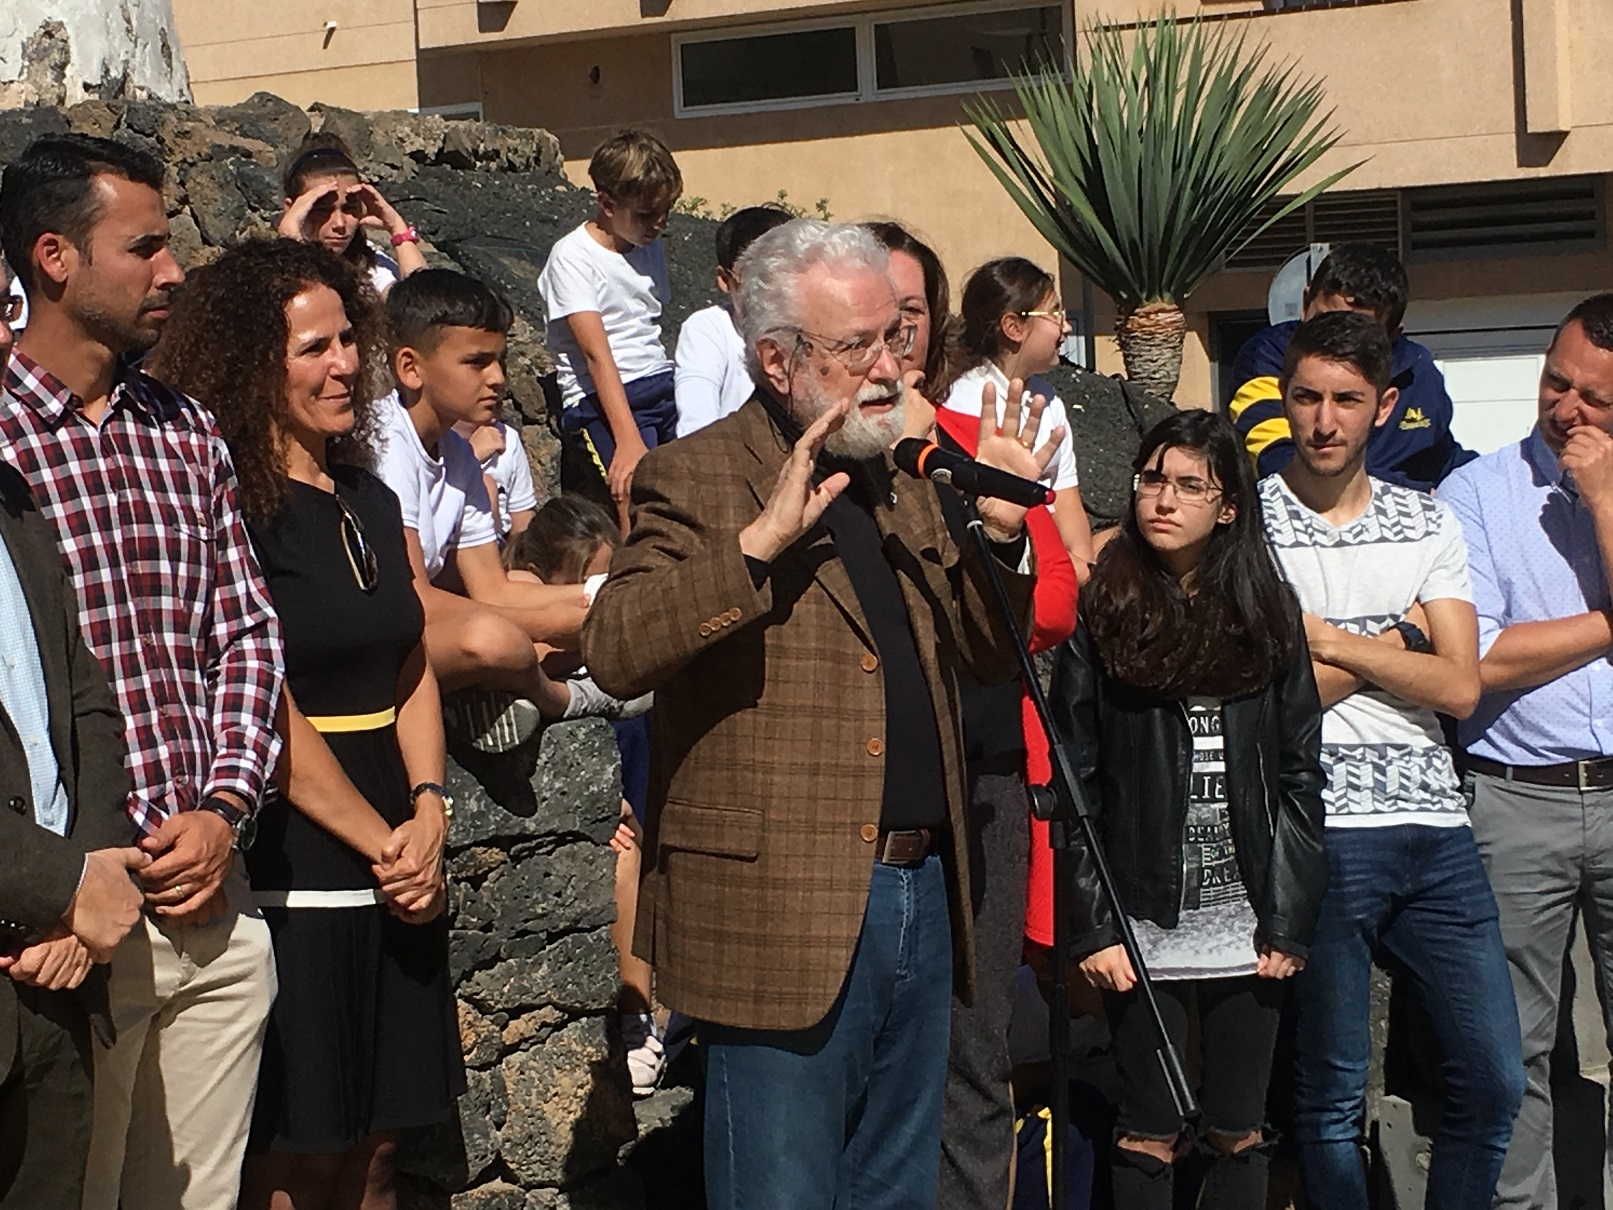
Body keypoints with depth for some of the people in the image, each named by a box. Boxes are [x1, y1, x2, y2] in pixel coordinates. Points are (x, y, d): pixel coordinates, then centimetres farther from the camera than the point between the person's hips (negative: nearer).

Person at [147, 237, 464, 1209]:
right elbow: (271, 718, -14)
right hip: (292, 881, -7)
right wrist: (383, 843, -10)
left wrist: (429, 812, -3)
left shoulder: (371, 500, 13)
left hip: (398, 868, 7)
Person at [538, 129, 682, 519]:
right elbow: (597, 354, -16)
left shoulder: (653, 249, 16)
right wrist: (628, 440, -25)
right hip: (602, 399, -6)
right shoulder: (572, 257, -6)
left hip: (664, 385, 6)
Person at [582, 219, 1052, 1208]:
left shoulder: (904, 483, 15)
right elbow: (614, 652, -20)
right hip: (784, 914, -7)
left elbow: (989, 660, 16)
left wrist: (1002, 530, -1)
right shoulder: (697, 477, -7)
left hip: (921, 898, 7)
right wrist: (759, 540, -28)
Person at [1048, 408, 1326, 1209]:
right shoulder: (1103, 611, -1)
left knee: (1240, 1136, 10)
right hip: (1144, 925, -2)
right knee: (1148, 1137, 5)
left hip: (1248, 924, 2)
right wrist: (1093, 926, -9)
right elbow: (1074, 782, -4)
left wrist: (1291, 920, -1)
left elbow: (1299, 773, 5)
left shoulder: (1269, 611, 6)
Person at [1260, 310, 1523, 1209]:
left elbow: (1461, 688, 1)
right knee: (1334, 1092, 3)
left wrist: (1328, 641, -7)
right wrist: (1394, 639, -5)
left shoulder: (1430, 523, 12)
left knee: (1496, 1079, 6)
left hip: (1436, 828, 4)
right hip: (1321, 831, -4)